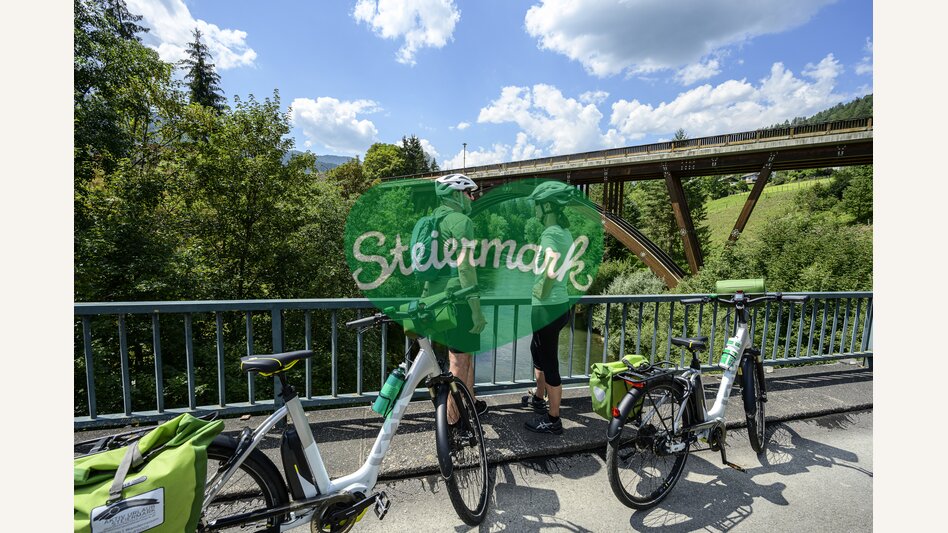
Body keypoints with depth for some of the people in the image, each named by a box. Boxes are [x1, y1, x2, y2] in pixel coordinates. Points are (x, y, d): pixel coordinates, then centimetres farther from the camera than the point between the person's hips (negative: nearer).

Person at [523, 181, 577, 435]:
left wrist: (542, 293, -22)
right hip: (560, 304, 10)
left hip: (548, 307, -10)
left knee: (549, 362, 5)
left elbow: (553, 265, -37)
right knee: (537, 350, 27)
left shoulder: (550, 234, -19)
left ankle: (553, 420, 22)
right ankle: (538, 398, 47)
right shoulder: (564, 231, 9)